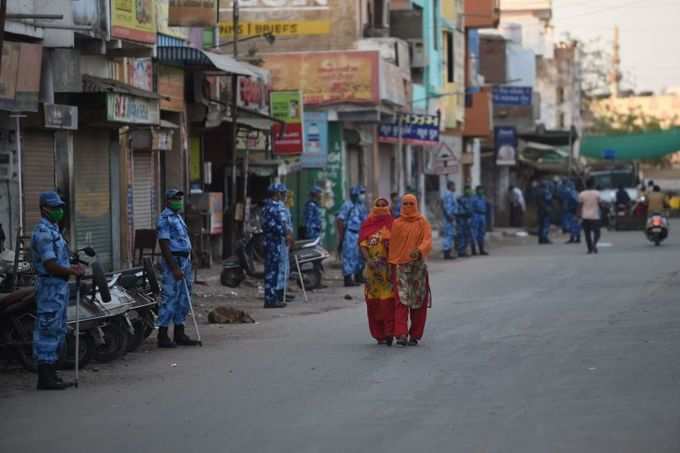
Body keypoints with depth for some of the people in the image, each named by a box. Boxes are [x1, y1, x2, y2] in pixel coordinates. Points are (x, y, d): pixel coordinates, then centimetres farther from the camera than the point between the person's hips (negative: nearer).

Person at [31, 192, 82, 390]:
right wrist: (72, 271, -11)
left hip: (59, 287, 11)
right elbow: (50, 266, -22)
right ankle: (45, 378, -5)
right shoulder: (43, 232, -17)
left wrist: (71, 267, 7)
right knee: (48, 331, -7)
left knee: (57, 332, 14)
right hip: (50, 286, -11)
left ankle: (51, 375, 20)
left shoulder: (53, 230, 16)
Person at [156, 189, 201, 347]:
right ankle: (163, 336, -7)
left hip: (185, 261, 10)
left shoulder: (178, 217, 18)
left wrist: (187, 264, 18)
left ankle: (179, 334, 17)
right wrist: (175, 268, -22)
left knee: (183, 298, 11)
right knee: (170, 298, -9)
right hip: (173, 262, -10)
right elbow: (164, 245, -18)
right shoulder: (164, 218, -12)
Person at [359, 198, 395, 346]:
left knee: (388, 300, -13)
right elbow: (363, 245, 3)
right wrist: (368, 260, -12)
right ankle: (379, 335, 10)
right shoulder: (368, 225, 10)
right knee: (373, 302, 2)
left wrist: (389, 245, -15)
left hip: (388, 267, -2)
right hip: (372, 268, 2)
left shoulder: (392, 224, 6)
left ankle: (389, 332, -13)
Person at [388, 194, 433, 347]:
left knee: (419, 302, 3)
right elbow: (392, 245, 8)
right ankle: (401, 335, -20)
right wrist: (392, 265, 4)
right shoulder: (396, 224, 6)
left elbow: (428, 241, -11)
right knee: (401, 300, -12)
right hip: (400, 266, 0)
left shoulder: (423, 223, 3)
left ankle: (415, 335, 13)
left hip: (418, 266, 0)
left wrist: (419, 251, -31)